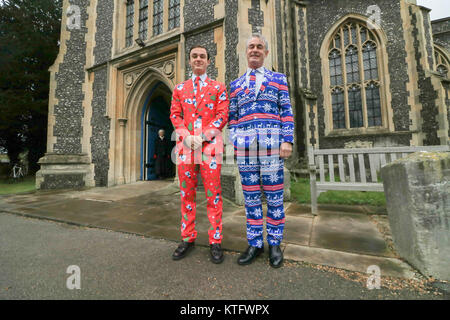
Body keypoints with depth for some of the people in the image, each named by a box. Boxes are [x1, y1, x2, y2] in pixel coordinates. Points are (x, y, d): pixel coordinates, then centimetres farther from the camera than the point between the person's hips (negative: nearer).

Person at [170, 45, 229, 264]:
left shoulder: (218, 87, 12)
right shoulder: (179, 88, 19)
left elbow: (222, 115, 0)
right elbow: (175, 115, 10)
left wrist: (202, 137, -11)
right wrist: (187, 137, -8)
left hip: (210, 145, -2)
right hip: (185, 145, 3)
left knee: (213, 194, -1)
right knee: (187, 194, 6)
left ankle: (215, 241, 11)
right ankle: (188, 238, 20)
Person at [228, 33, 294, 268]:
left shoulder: (278, 79, 15)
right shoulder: (235, 84, 20)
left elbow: (286, 112, 6)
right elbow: (232, 117, 16)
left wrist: (287, 141, -6)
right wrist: (234, 143, 5)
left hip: (271, 143, -1)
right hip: (245, 146, 2)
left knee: (274, 196, 2)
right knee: (251, 197, 5)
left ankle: (274, 244, 19)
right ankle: (255, 244, 19)